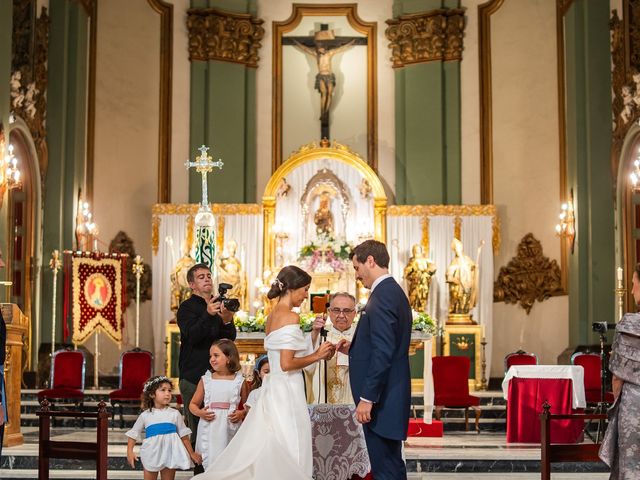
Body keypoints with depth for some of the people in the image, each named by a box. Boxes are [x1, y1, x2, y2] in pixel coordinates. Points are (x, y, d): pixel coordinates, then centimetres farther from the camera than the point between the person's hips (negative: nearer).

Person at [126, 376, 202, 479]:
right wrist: (130, 451, -8)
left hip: (170, 454, 0)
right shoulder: (145, 415, 0)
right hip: (152, 454, 0)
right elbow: (133, 434, 5)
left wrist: (191, 453, 6)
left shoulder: (174, 414, 1)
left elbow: (183, 435, 6)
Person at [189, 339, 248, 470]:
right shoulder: (205, 380, 7)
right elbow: (193, 404, 13)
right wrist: (200, 413, -6)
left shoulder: (239, 381, 4)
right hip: (209, 430, 1)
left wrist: (241, 414, -9)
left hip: (230, 430, -1)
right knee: (210, 465, -3)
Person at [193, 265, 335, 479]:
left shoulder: (273, 316, 13)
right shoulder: (290, 317, -13)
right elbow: (287, 364, -19)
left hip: (273, 389, 9)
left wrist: (316, 352, 17)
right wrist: (317, 356, -6)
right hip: (287, 392, -9)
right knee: (290, 459, -2)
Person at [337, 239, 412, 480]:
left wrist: (367, 398, -20)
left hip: (381, 398, -10)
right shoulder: (394, 291, 15)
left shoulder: (383, 295, -16)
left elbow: (383, 352, -22)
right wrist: (355, 349, 11)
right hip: (390, 395, 10)